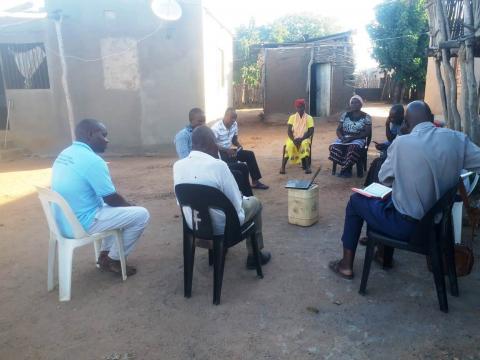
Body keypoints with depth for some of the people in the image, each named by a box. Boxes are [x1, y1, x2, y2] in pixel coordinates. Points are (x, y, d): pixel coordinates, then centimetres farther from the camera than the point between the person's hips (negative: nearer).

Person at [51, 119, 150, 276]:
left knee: (117, 207, 28)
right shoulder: (93, 160, -22)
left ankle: (104, 255, 27)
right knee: (141, 215, -4)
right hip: (81, 224, -9)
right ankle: (113, 260, 10)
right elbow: (111, 198, -15)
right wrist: (130, 205, 6)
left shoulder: (64, 155, 7)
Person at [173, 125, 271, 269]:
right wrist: (242, 198, 7)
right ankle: (254, 255, 30)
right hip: (222, 227, -5)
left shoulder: (177, 166, -8)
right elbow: (236, 203, -16)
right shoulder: (218, 165, -25)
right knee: (254, 202, 22)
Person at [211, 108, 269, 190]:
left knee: (250, 154, -3)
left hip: (229, 150, 8)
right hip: (219, 153, -7)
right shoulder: (216, 128, -20)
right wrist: (226, 150, -29)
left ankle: (255, 182, 3)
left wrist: (238, 145, -9)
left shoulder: (234, 124, 1)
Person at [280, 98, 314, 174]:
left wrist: (301, 139, -21)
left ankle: (307, 166, -33)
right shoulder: (292, 117, 4)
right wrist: (293, 139, -20)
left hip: (304, 138, -1)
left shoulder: (309, 118, 0)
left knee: (305, 144, -37)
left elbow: (311, 132, -7)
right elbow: (289, 131, -2)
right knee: (289, 145, -33)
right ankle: (283, 166, -29)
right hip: (293, 138, 1)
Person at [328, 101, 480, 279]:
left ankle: (346, 265, 24)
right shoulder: (457, 138, -8)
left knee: (356, 200, 18)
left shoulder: (402, 142, -18)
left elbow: (384, 179, -5)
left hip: (407, 226, -6)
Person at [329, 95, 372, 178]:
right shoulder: (345, 115, 12)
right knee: (334, 147, -30)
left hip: (358, 139, -3)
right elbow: (338, 129, 10)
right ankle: (347, 168, -14)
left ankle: (345, 169, -17)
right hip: (344, 138, 3)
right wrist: (341, 137, -14)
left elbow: (367, 132, -7)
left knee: (353, 148, -38)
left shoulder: (366, 117, 2)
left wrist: (353, 137, -18)